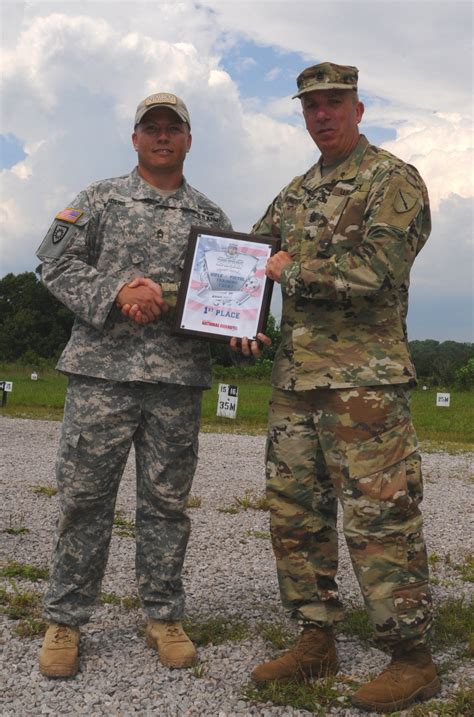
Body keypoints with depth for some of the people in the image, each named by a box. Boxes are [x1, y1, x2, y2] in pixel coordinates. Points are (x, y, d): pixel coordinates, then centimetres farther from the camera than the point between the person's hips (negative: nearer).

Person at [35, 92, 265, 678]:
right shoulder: (99, 199, 10)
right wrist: (116, 292, -13)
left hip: (179, 376, 2)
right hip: (102, 370, -1)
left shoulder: (209, 216, 16)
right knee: (83, 497, 2)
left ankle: (164, 617, 21)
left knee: (166, 501, 8)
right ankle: (64, 621, 15)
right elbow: (56, 260, 2)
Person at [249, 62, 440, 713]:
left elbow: (376, 270, -16)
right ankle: (316, 641, 23)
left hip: (362, 378, -8)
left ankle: (412, 659, 8)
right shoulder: (295, 193, 20)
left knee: (380, 517, -5)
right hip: (293, 376, 8)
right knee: (295, 511, 10)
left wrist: (291, 269, -8)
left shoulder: (392, 180, -3)